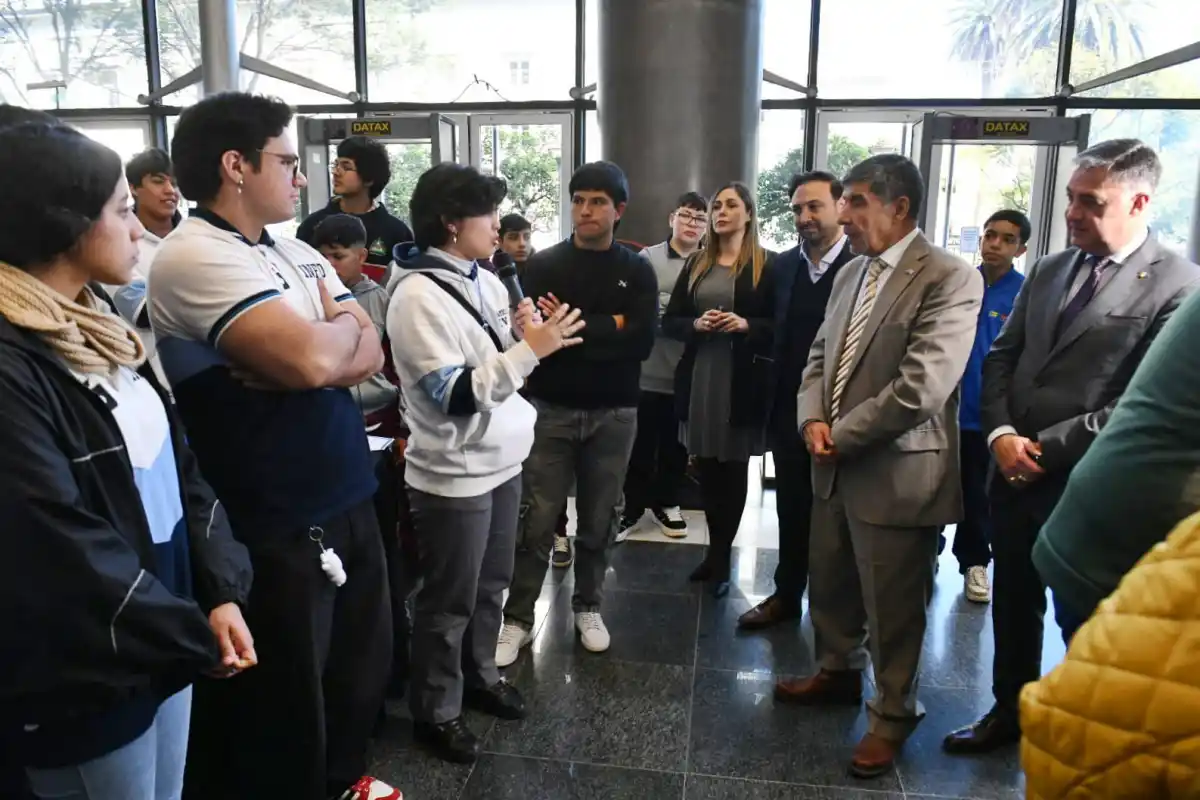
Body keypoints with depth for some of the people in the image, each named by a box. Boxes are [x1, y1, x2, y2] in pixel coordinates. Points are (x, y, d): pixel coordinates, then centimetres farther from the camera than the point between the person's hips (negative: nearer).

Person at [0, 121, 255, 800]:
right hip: (86, 679, -8)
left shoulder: (100, 332, 6)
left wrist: (221, 590, -5)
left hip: (162, 641, 8)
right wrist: (196, 636, -13)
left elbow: (176, 464, 5)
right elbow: (64, 552, -25)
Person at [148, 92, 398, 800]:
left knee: (364, 663, 25)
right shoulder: (193, 255, -17)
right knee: (286, 703, 12)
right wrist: (344, 323, -5)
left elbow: (369, 357, 3)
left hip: (348, 499, 9)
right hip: (277, 523, -8)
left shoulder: (299, 253, 11)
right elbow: (314, 360, -27)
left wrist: (296, 358, -16)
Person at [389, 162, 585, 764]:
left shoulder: (486, 282, 7)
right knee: (449, 601, 9)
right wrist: (529, 348, -25)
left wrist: (523, 333, -4)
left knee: (491, 586, 21)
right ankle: (436, 711, 28)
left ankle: (479, 676, 42)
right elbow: (452, 396, -24)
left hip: (502, 462, 8)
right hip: (454, 475, -8)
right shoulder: (418, 295, -18)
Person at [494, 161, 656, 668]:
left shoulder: (636, 272, 4)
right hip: (551, 408, -1)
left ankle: (588, 608, 30)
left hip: (613, 413, 1)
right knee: (536, 520, 2)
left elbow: (641, 342, -10)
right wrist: (605, 329, -15)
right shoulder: (544, 265, 1)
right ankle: (518, 619, 15)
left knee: (599, 520, 12)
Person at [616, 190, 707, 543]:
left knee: (676, 442, 15)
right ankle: (633, 506, 24)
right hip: (650, 369, -2)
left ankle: (666, 502, 33)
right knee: (642, 442, 8)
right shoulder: (647, 258, -2)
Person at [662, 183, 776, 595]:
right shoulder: (696, 264, 11)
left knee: (733, 469, 4)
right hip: (698, 375, 4)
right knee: (706, 466, 9)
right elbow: (669, 321, 9)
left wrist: (746, 325, -19)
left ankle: (721, 557, 17)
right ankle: (718, 550, 24)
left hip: (744, 379, -4)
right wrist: (696, 324, -10)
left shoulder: (767, 265, -2)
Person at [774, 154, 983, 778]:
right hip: (836, 466, 8)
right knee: (829, 584, 21)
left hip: (896, 472, -7)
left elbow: (920, 388, -23)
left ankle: (892, 714, 30)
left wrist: (840, 437, -15)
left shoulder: (950, 279, -16)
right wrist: (813, 419, -5)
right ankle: (838, 672, 45)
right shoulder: (851, 273, 10)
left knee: (891, 606, 8)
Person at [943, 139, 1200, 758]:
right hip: (1015, 472, 6)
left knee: (1083, 620, 11)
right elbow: (1001, 357, 9)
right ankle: (1009, 711, 38)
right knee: (1012, 603, 19)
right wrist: (1000, 434, -7)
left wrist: (1047, 449, -15)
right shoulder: (1048, 270, 9)